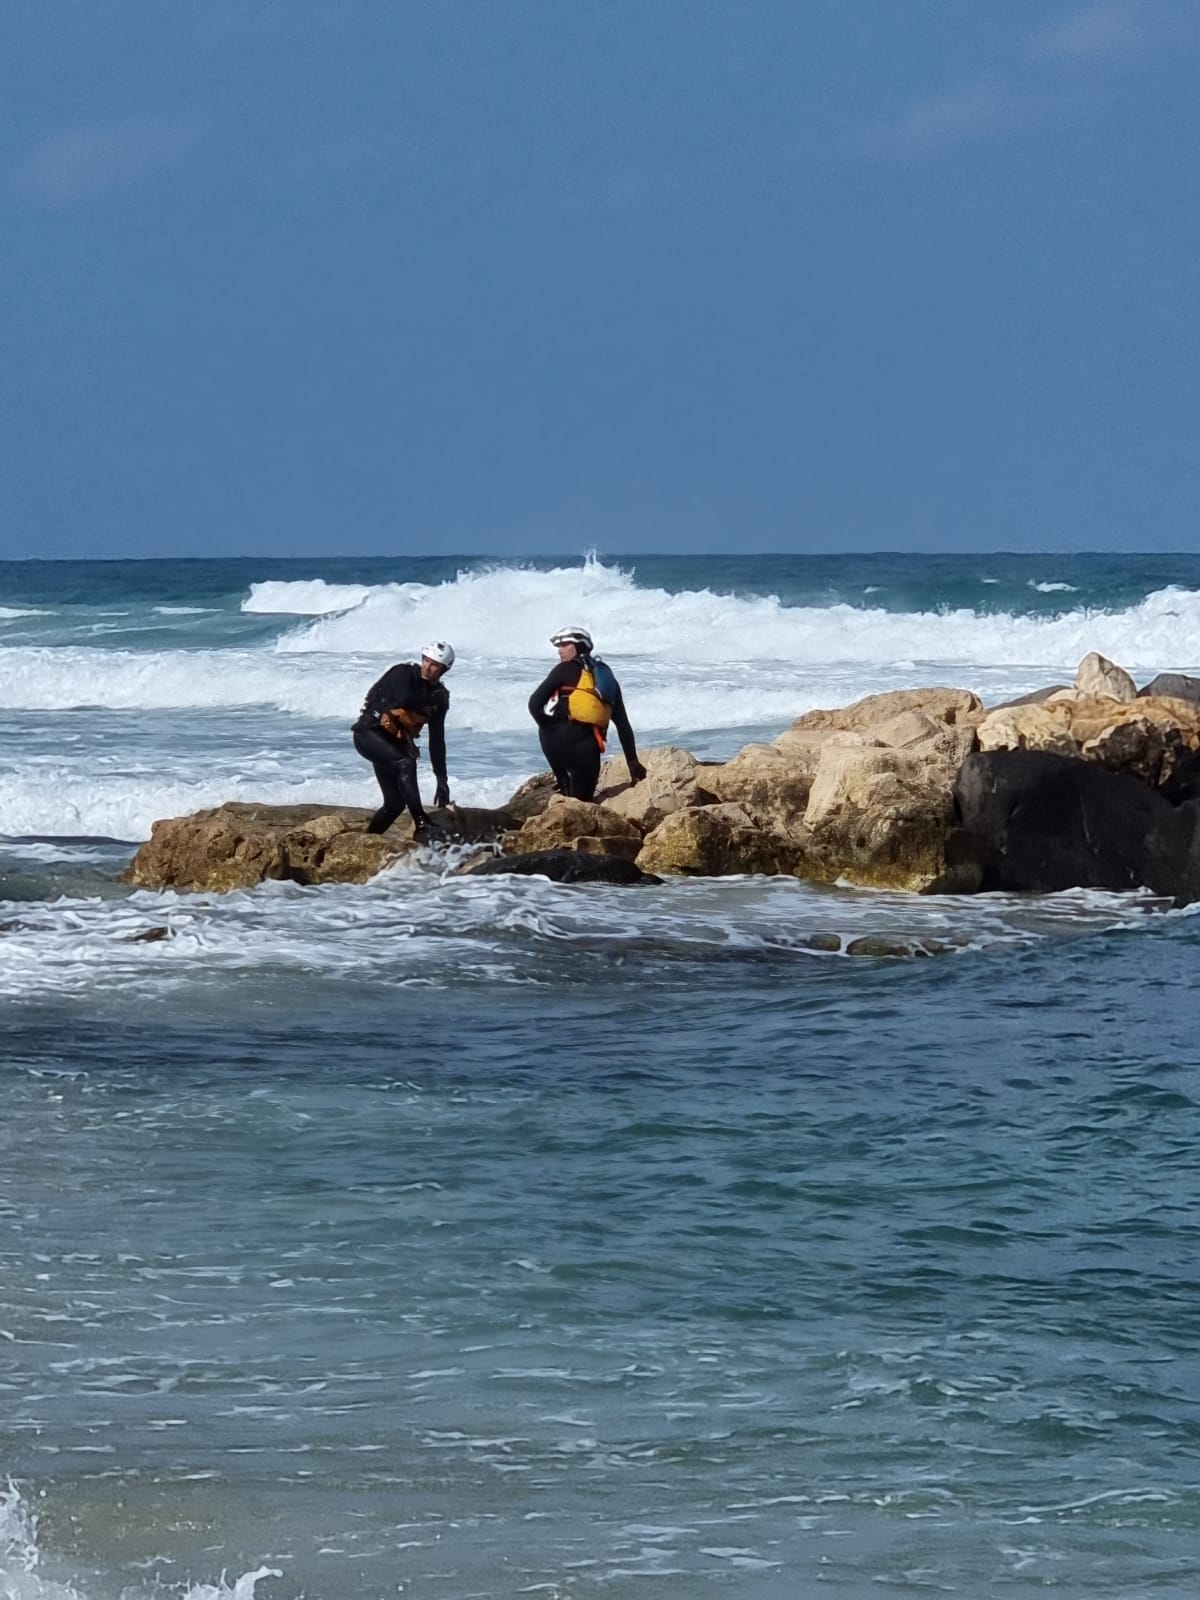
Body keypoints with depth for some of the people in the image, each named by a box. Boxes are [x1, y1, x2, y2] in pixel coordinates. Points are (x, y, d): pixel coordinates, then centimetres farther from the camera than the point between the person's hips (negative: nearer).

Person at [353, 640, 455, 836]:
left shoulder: (439, 697, 5)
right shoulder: (403, 673, -12)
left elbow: (436, 741, 7)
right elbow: (405, 700, -33)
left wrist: (442, 779, 3)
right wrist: (431, 701, -15)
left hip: (394, 742, 7)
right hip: (369, 733, -7)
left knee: (395, 803, 1)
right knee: (406, 763, -32)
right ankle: (422, 825, -38)